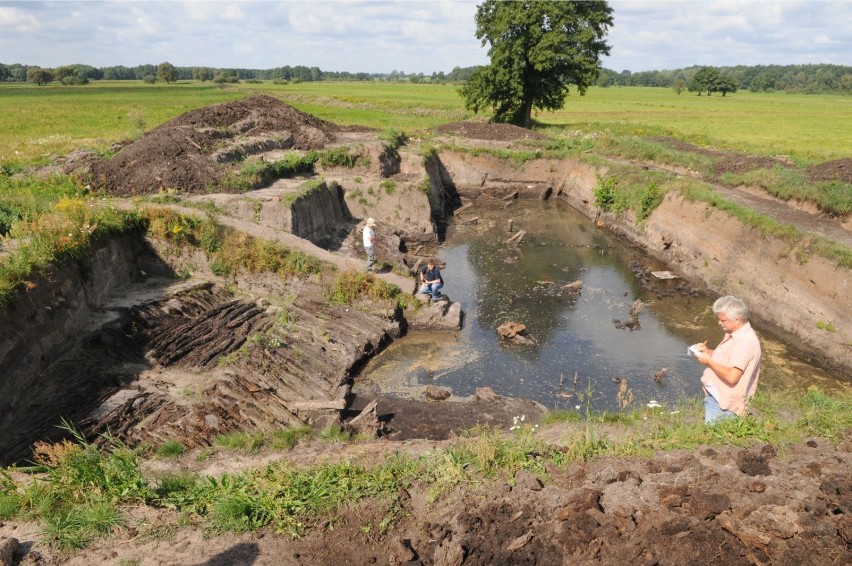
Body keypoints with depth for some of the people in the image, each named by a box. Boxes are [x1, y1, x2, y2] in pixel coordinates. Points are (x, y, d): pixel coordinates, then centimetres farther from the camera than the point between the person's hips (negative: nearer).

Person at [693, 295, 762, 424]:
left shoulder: (745, 342, -25)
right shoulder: (735, 334, 7)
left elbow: (732, 376, -31)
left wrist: (708, 361, -19)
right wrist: (707, 351, 3)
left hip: (723, 403, -10)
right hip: (715, 396, 10)